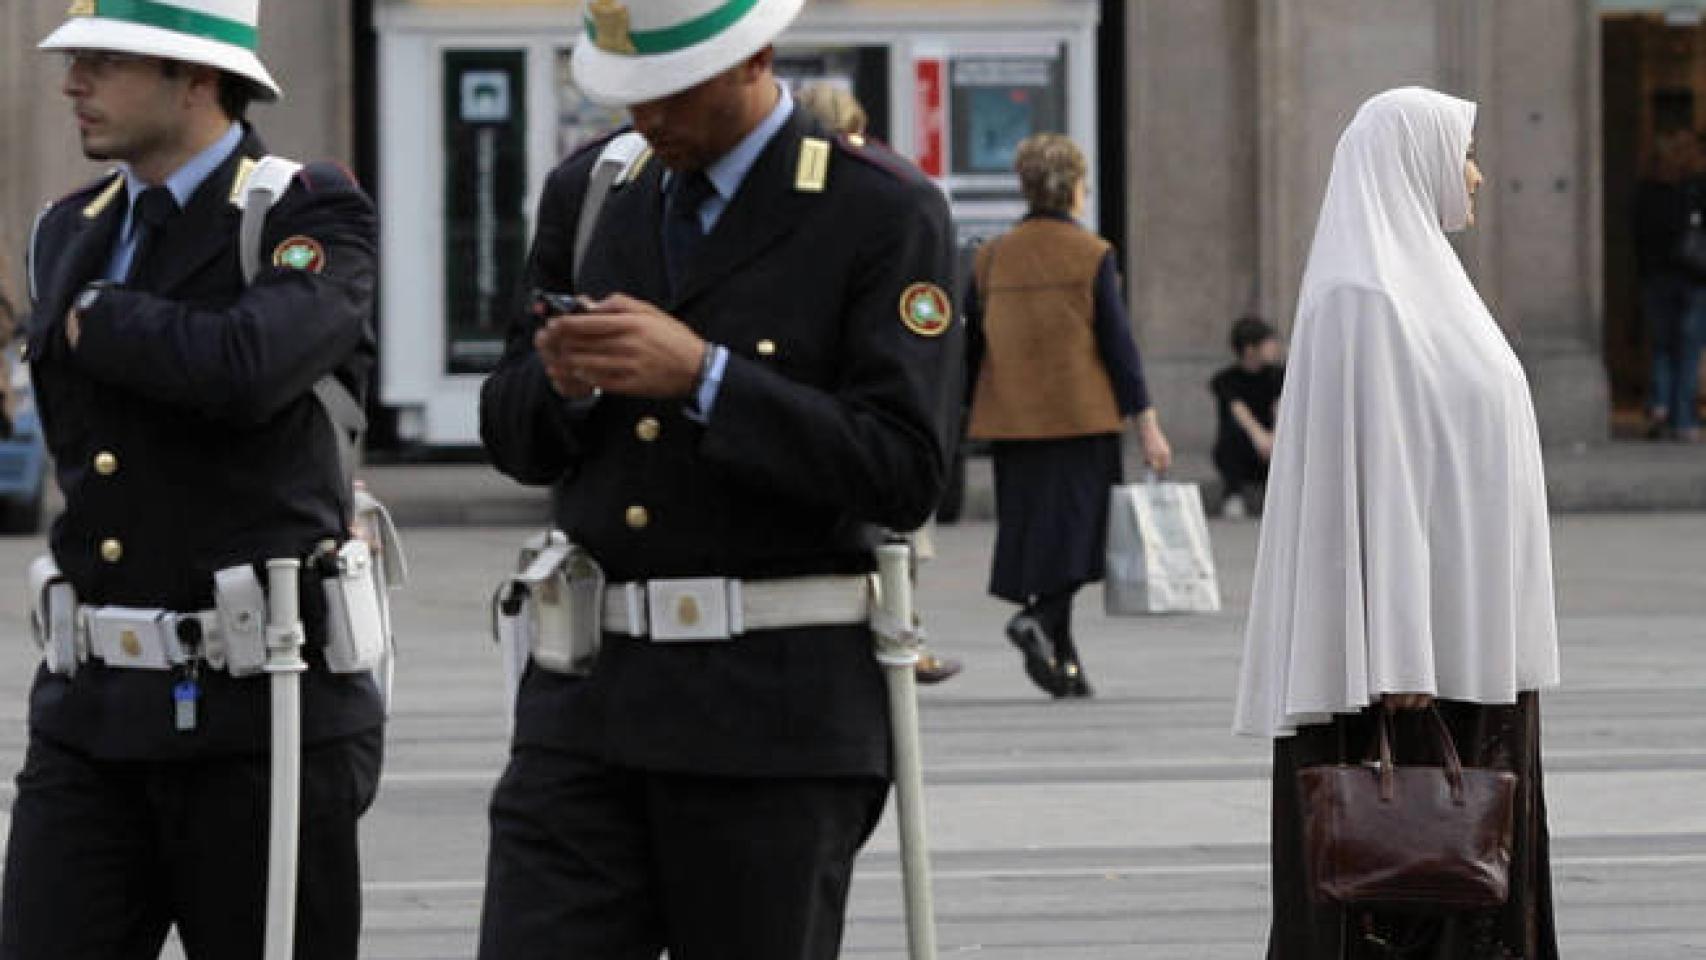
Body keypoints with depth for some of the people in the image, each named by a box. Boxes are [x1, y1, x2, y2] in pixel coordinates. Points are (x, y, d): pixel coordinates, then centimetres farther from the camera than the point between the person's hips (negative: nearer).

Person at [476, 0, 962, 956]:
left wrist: (703, 376, -21)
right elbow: (516, 438, 16)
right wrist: (562, 379, -7)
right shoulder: (588, 193, 12)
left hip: (777, 708, -4)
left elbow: (904, 470, -14)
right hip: (589, 697, 4)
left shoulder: (884, 212, -6)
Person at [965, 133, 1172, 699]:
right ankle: (1039, 619, -26)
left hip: (1012, 419, 4)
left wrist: (969, 413, 18)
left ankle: (1062, 660, 11)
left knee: (1033, 530, 9)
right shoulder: (1091, 254, -5)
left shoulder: (992, 257, 6)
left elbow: (973, 343, 9)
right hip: (1080, 417, -4)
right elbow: (1118, 343, -6)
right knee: (1076, 526, -3)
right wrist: (1146, 423, -3)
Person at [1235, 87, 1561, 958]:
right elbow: (1365, 468, -20)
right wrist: (1394, 653, -25)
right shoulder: (1363, 296, -14)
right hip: (1413, 629, -10)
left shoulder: (1421, 280, 16)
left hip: (1472, 639, 10)